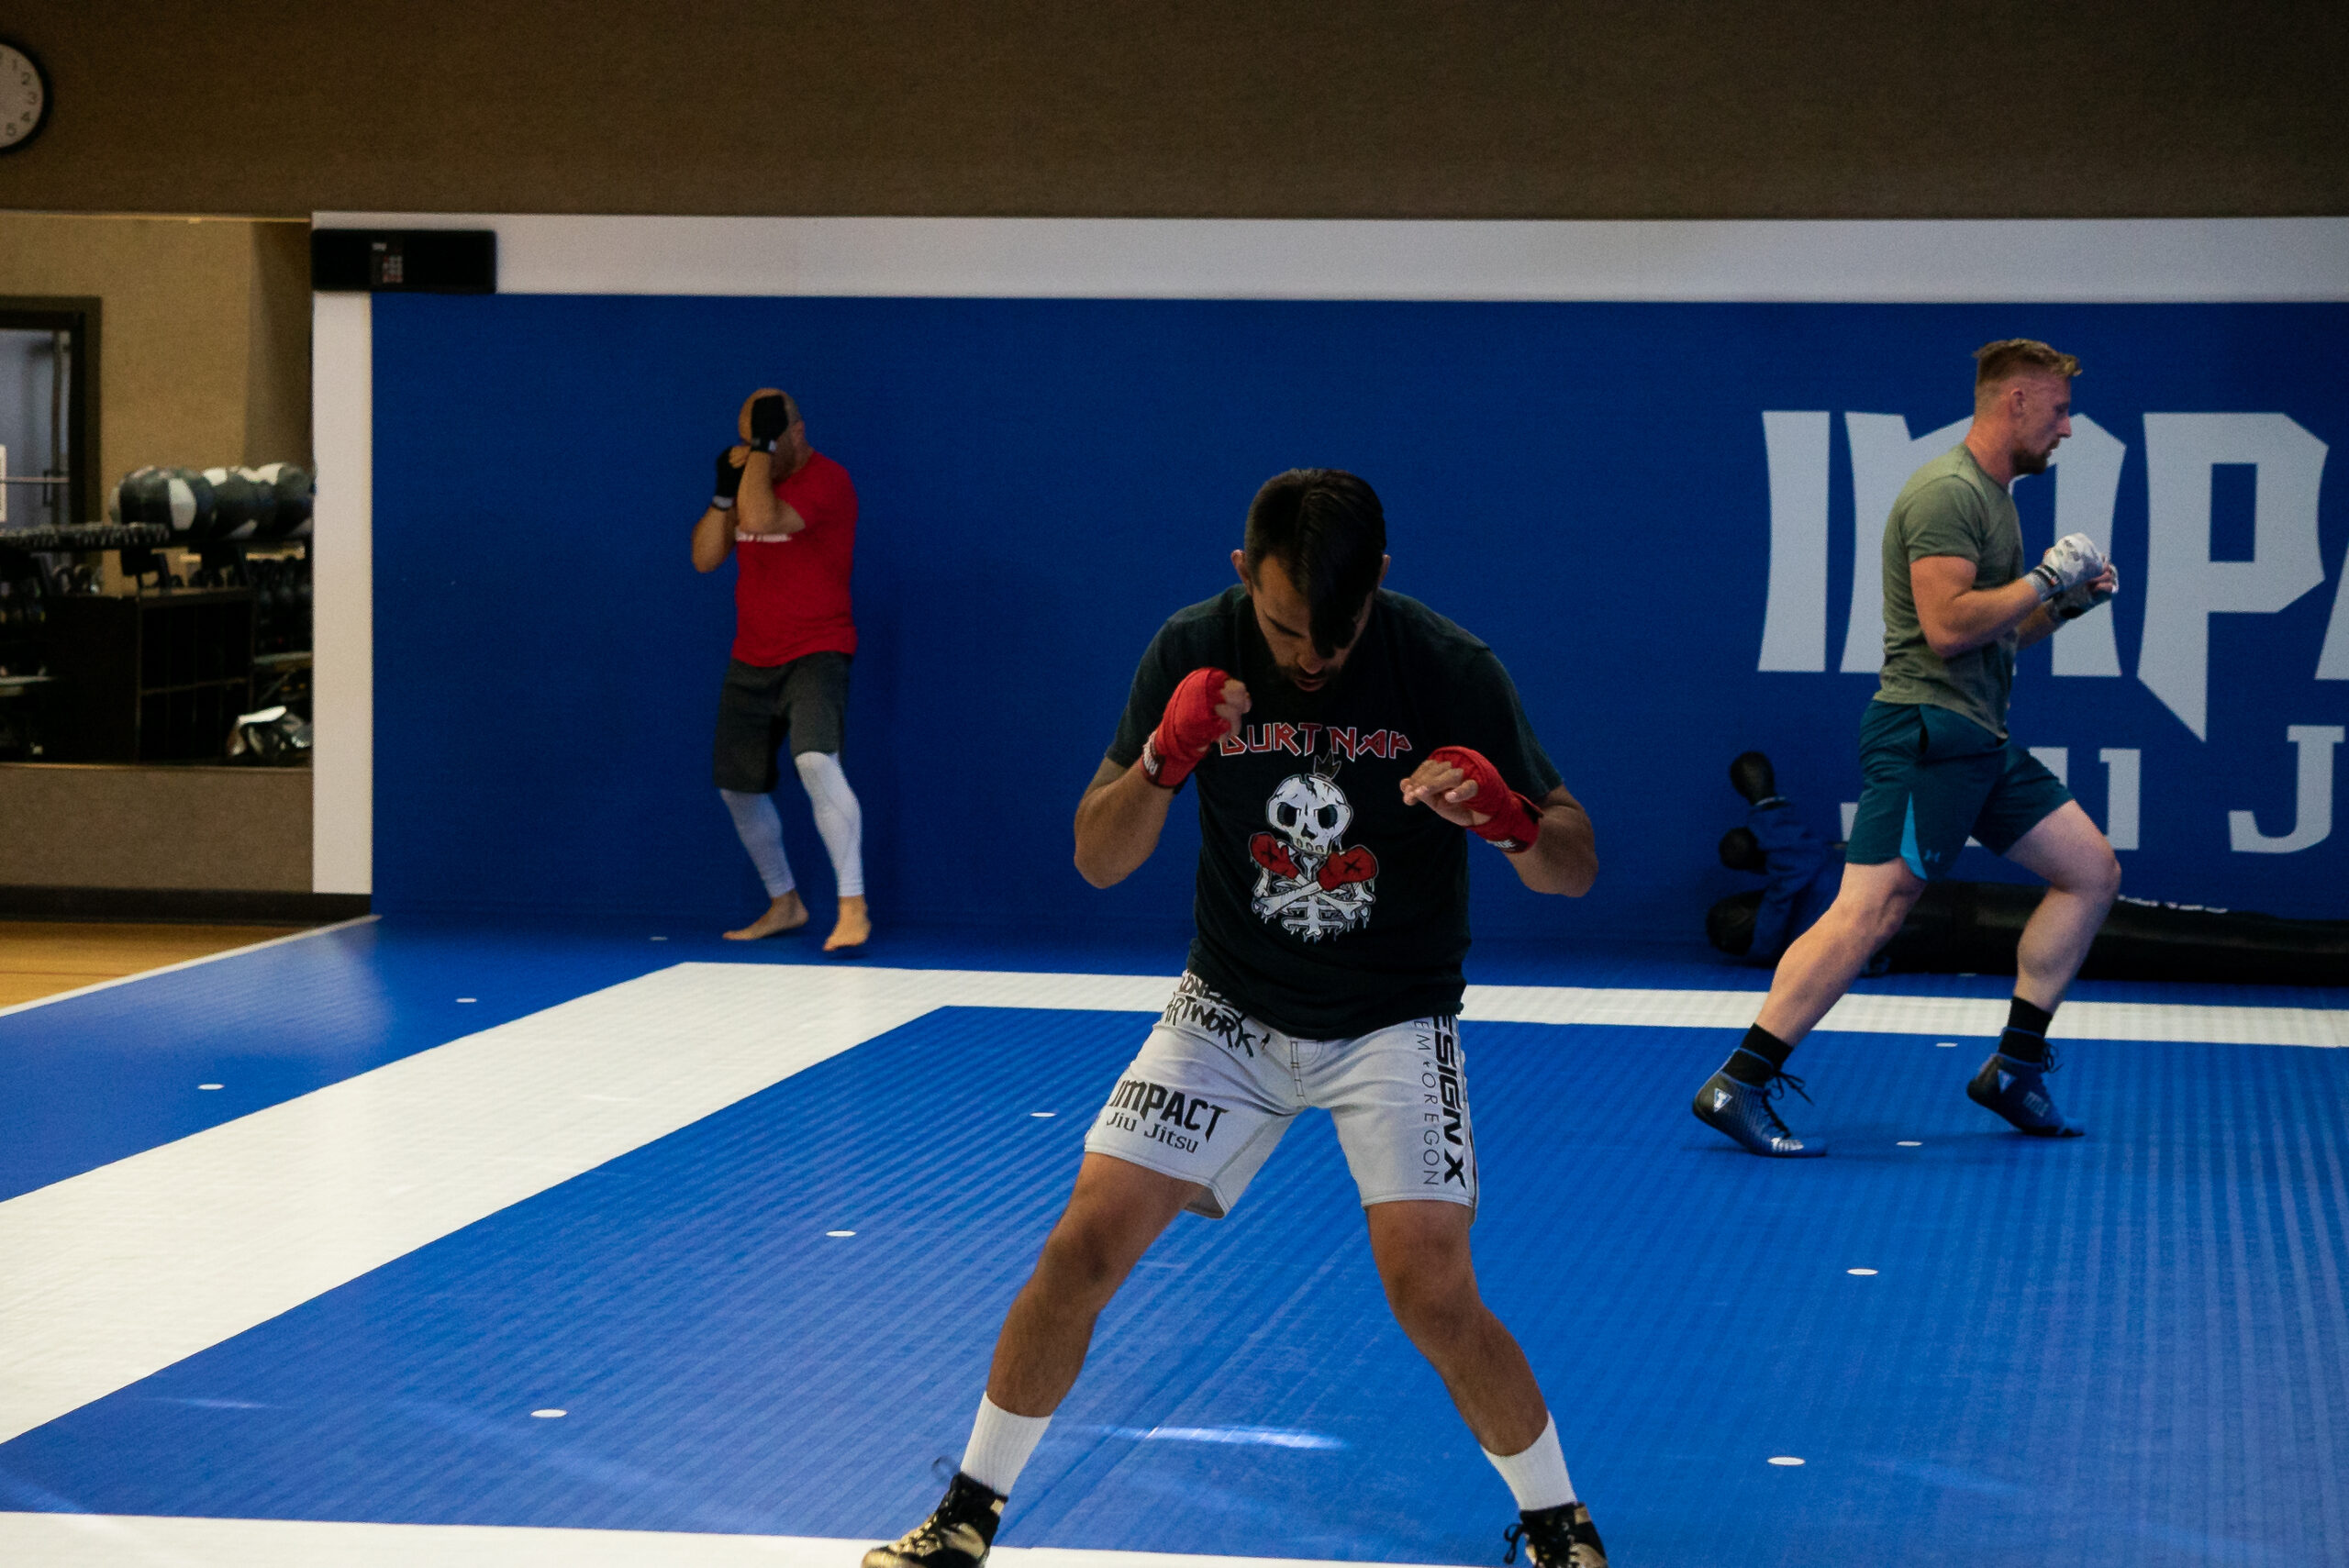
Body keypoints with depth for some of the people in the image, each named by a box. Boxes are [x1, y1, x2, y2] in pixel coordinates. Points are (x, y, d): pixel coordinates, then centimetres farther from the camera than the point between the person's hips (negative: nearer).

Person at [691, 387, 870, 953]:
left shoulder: (825, 480, -15)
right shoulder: (749, 481, 9)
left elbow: (762, 518, -31)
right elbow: (704, 558, 7)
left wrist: (764, 447, -21)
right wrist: (722, 492, -5)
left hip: (815, 654, -8)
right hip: (751, 661, 8)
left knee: (816, 761, -30)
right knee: (737, 787, 13)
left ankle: (853, 907, -29)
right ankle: (784, 905, 31)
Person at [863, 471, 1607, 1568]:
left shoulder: (1448, 669, -18)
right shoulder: (1193, 653, -12)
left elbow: (1574, 868, -13)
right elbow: (1097, 860, -7)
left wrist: (1508, 817, -36)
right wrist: (1162, 758, -27)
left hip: (1393, 1023, -2)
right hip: (1229, 1009, 2)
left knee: (1432, 1297, -16)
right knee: (1086, 1243, -6)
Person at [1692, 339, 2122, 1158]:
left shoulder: (1993, 496, 20)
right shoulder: (1948, 492, -13)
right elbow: (1948, 625, -23)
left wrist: (2065, 603, 13)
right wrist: (2044, 580, -14)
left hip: (1977, 743, 11)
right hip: (1926, 730, -11)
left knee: (2092, 872, 11)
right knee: (1870, 909, -16)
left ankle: (2014, 1068, 14)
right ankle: (1739, 1086, -14)